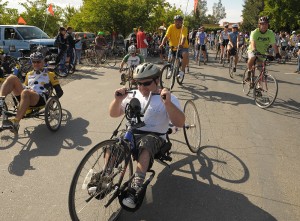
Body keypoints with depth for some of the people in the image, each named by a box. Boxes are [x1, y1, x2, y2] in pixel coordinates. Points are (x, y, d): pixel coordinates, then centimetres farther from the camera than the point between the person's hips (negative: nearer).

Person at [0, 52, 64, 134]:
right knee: (12, 78, -17)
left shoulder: (50, 74, 16)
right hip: (26, 98, 5)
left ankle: (15, 123, -48)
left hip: (41, 99, -5)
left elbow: (59, 91, 10)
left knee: (26, 92, -40)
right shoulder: (29, 74, 30)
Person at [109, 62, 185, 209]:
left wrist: (167, 103, -29)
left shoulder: (168, 98, -1)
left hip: (154, 136, -4)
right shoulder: (133, 95, 9)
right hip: (131, 133, 4)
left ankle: (134, 190, -36)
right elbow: (113, 114, 9)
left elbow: (180, 123, -15)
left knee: (144, 144, -37)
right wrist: (118, 99, -12)